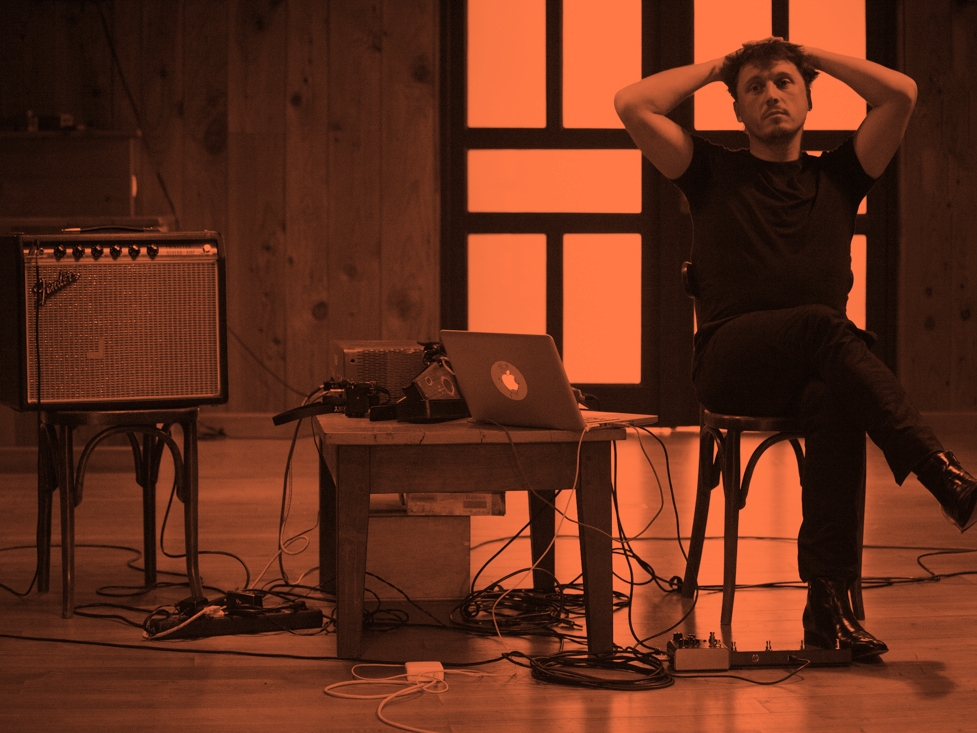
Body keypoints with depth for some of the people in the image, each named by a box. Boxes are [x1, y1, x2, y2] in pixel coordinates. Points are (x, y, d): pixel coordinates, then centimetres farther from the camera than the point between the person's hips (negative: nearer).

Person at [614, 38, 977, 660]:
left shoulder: (837, 177, 23)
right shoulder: (715, 175, 19)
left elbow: (902, 94, 12)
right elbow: (632, 104, 8)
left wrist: (817, 57, 23)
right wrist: (714, 68, 20)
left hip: (814, 370, 2)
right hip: (731, 365, -2)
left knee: (835, 402, -36)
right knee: (823, 325, -35)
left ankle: (830, 605, -39)